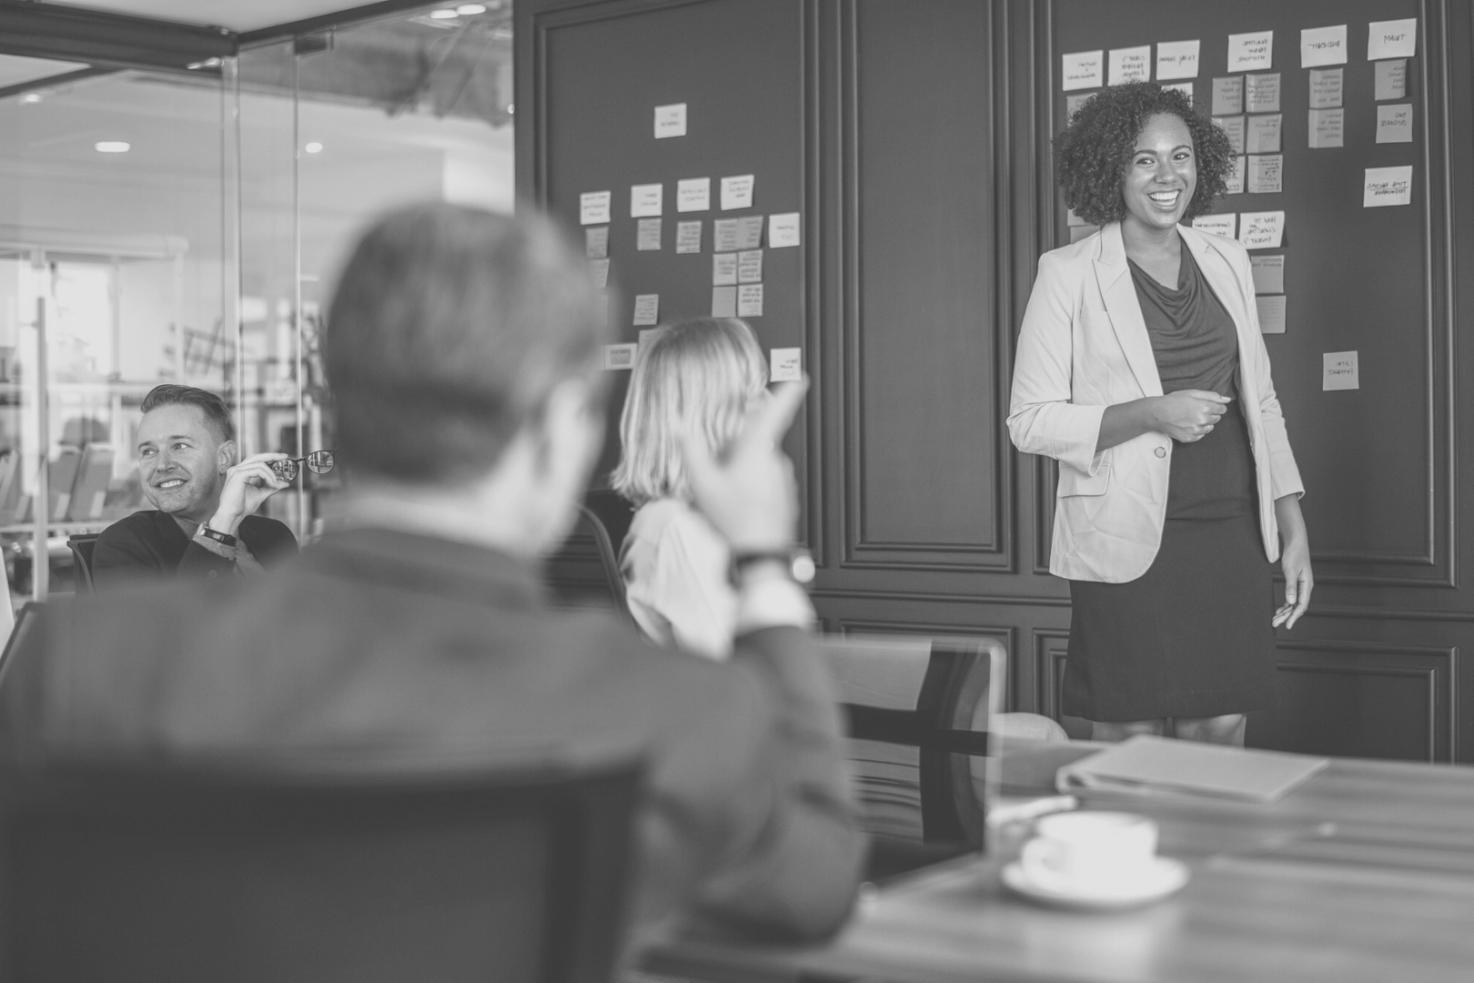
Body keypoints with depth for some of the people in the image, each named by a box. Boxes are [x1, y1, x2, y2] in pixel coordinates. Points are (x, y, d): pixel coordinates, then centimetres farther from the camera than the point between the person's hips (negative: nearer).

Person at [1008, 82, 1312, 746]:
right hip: (1127, 541, -4)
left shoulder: (1227, 262, 12)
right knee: (1131, 748, -1)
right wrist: (1151, 414, -17)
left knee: (1221, 736, 5)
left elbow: (1260, 402, 17)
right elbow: (1029, 421, -6)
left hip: (1231, 536, 4)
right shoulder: (1068, 274, -3)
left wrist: (1293, 528, 11)